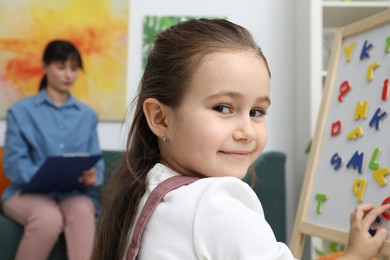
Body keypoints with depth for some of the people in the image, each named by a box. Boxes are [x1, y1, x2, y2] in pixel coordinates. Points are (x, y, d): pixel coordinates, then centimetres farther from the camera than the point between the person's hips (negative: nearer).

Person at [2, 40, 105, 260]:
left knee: (82, 211, -35)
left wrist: (92, 176, -16)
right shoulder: (21, 111, 8)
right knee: (49, 217, -36)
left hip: (74, 193, 2)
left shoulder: (88, 115, 16)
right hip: (29, 190, -1)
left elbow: (96, 162, 9)